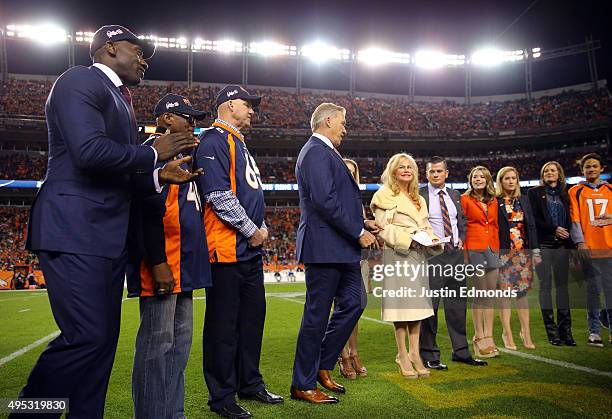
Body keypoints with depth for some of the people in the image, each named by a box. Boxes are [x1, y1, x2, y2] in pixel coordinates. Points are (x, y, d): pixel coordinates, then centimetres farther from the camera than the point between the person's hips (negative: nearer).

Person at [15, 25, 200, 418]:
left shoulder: (120, 101, 23)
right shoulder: (80, 80, -4)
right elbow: (90, 150, -21)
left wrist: (160, 176, 7)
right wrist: (154, 153, -9)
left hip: (109, 236, 10)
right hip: (75, 231, -10)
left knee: (103, 339, 11)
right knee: (87, 338, -11)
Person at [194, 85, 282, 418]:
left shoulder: (239, 143, 22)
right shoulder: (214, 140, -8)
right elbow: (218, 195, -19)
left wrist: (262, 228, 11)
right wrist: (252, 231, -13)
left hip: (251, 249, 10)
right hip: (227, 249, -10)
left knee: (252, 317, 15)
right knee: (223, 323, 0)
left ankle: (250, 384, 29)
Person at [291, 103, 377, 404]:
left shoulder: (324, 152, 19)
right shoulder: (316, 152, -14)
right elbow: (326, 202, -23)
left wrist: (360, 222, 12)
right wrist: (358, 232, -16)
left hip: (340, 248, 11)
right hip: (324, 247, -11)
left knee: (353, 302, 15)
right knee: (317, 315, 0)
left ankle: (322, 366, 27)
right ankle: (303, 385, 15)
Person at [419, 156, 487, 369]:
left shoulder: (455, 195, 14)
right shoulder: (419, 196, -5)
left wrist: (461, 239, 7)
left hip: (455, 254, 6)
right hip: (432, 255, -6)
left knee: (457, 304, 12)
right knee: (429, 305, -3)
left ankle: (461, 351, 25)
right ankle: (429, 355, 9)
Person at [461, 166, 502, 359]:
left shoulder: (493, 201, 15)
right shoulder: (465, 199, -1)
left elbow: (495, 226, 19)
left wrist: (497, 248, 13)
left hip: (492, 250, 5)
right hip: (475, 249, -5)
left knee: (491, 294, 6)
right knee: (480, 294, -3)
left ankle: (488, 337, 14)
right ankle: (479, 337, 7)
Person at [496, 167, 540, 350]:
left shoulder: (524, 200, 12)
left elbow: (531, 226, 12)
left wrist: (535, 251, 7)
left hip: (523, 251, 4)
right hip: (503, 252, -4)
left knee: (522, 292, 6)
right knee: (505, 292, 0)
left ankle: (526, 332, 15)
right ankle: (507, 334, 8)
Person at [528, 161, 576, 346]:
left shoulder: (564, 194, 17)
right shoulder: (534, 193, 6)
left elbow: (569, 219, 15)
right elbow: (534, 219, -3)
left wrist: (570, 240, 3)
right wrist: (554, 229, -10)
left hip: (562, 245, 3)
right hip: (543, 245, -3)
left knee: (562, 285, 2)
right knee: (546, 286, -3)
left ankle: (565, 330, 4)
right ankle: (552, 331, 1)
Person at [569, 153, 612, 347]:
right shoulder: (575, 191, 8)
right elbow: (575, 219, -1)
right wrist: (580, 241, -10)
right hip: (589, 248, -2)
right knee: (593, 289, 0)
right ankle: (594, 331, 8)